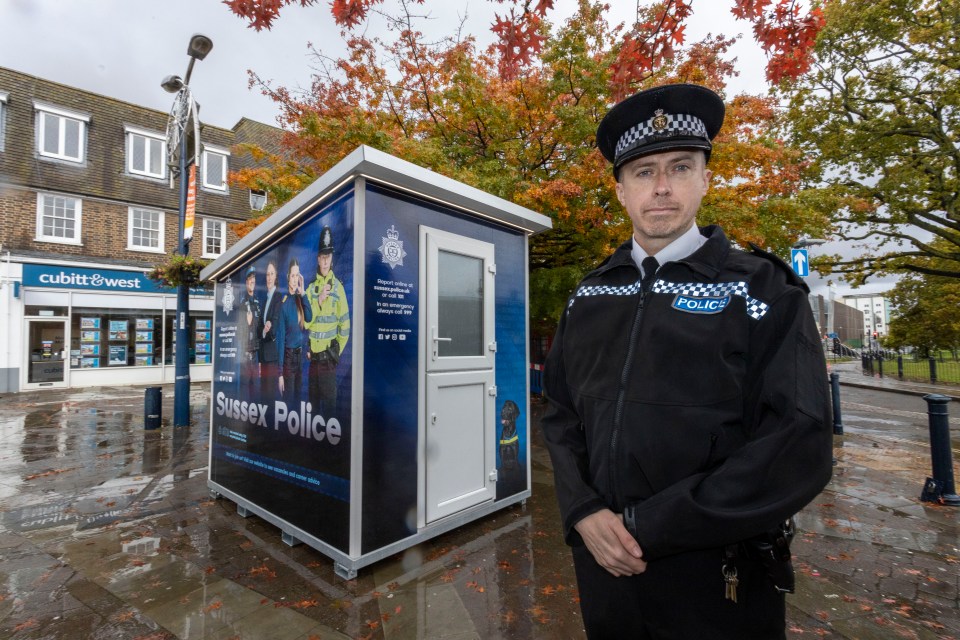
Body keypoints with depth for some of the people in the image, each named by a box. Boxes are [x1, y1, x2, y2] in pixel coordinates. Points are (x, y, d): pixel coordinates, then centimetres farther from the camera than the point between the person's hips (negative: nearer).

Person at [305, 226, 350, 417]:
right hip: (312, 355, 5)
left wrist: (336, 352, -2)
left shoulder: (338, 287, -6)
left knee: (329, 399, 1)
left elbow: (345, 325, -6)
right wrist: (319, 300, -13)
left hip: (328, 356, -5)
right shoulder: (311, 288, 8)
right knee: (313, 398, 16)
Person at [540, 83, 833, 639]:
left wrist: (643, 526, -19)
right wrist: (584, 513, -11)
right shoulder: (590, 296, 1)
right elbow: (562, 414, 3)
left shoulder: (763, 290, -8)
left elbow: (798, 450, -16)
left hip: (716, 583, -2)